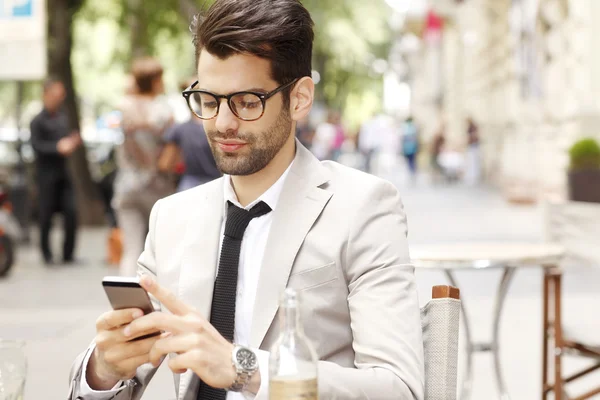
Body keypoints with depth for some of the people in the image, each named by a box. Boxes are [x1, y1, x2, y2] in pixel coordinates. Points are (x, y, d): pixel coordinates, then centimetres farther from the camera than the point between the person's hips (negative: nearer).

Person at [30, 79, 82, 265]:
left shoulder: (63, 117, 12)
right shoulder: (38, 121, -7)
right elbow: (36, 145, -16)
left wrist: (73, 143, -1)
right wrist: (57, 147, -26)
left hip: (63, 171, 5)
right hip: (46, 172, -5)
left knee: (71, 213, 0)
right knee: (46, 215, 1)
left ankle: (68, 254, 10)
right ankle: (47, 254, 14)